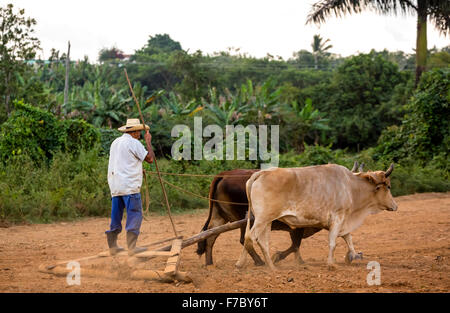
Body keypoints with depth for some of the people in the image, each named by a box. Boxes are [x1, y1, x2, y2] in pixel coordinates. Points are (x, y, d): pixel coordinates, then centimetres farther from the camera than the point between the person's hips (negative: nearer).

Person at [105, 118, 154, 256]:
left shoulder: (115, 142, 16)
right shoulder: (134, 143, -8)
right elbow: (150, 158, -5)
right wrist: (148, 142, 6)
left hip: (115, 185, 8)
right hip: (129, 186, -8)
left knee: (116, 215, 12)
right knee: (134, 215, -4)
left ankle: (112, 246, 15)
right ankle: (132, 247, -8)